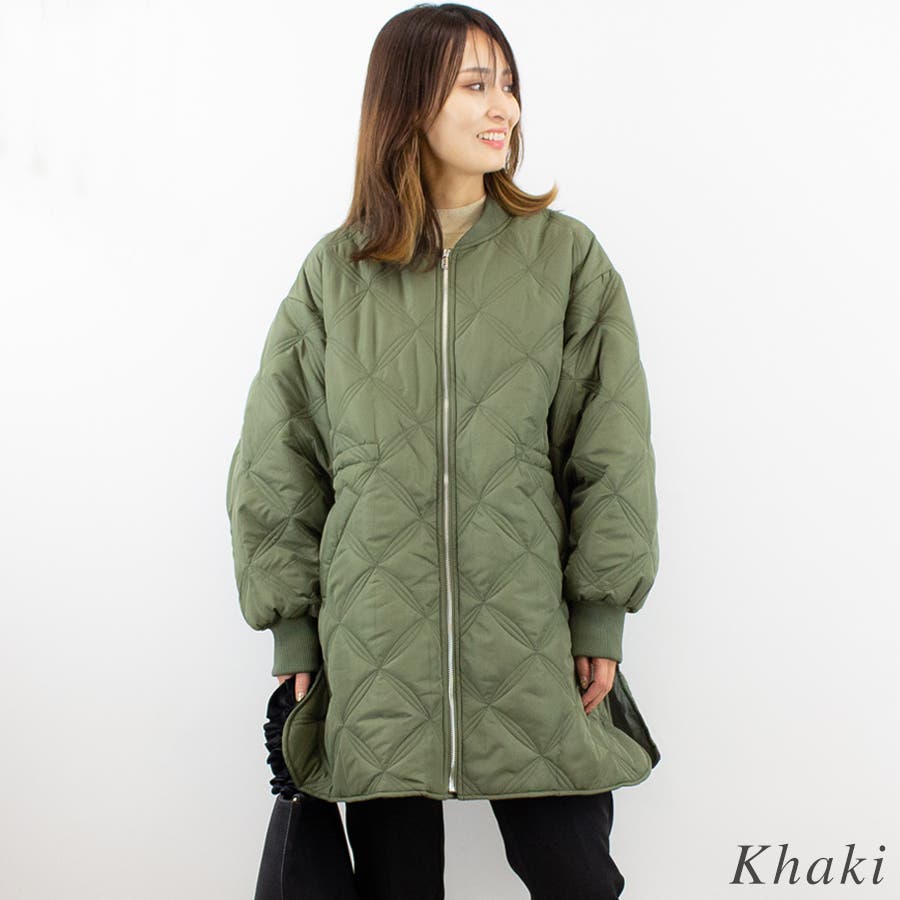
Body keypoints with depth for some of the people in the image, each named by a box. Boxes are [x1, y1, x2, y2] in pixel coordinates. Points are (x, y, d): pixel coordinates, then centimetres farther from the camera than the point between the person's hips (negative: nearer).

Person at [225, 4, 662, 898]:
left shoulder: (566, 256, 3)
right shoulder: (336, 271, 4)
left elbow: (614, 448, 2)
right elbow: (273, 464, 7)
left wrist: (601, 612, -2)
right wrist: (291, 623, 4)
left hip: (533, 648, 0)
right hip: (372, 651, 1)